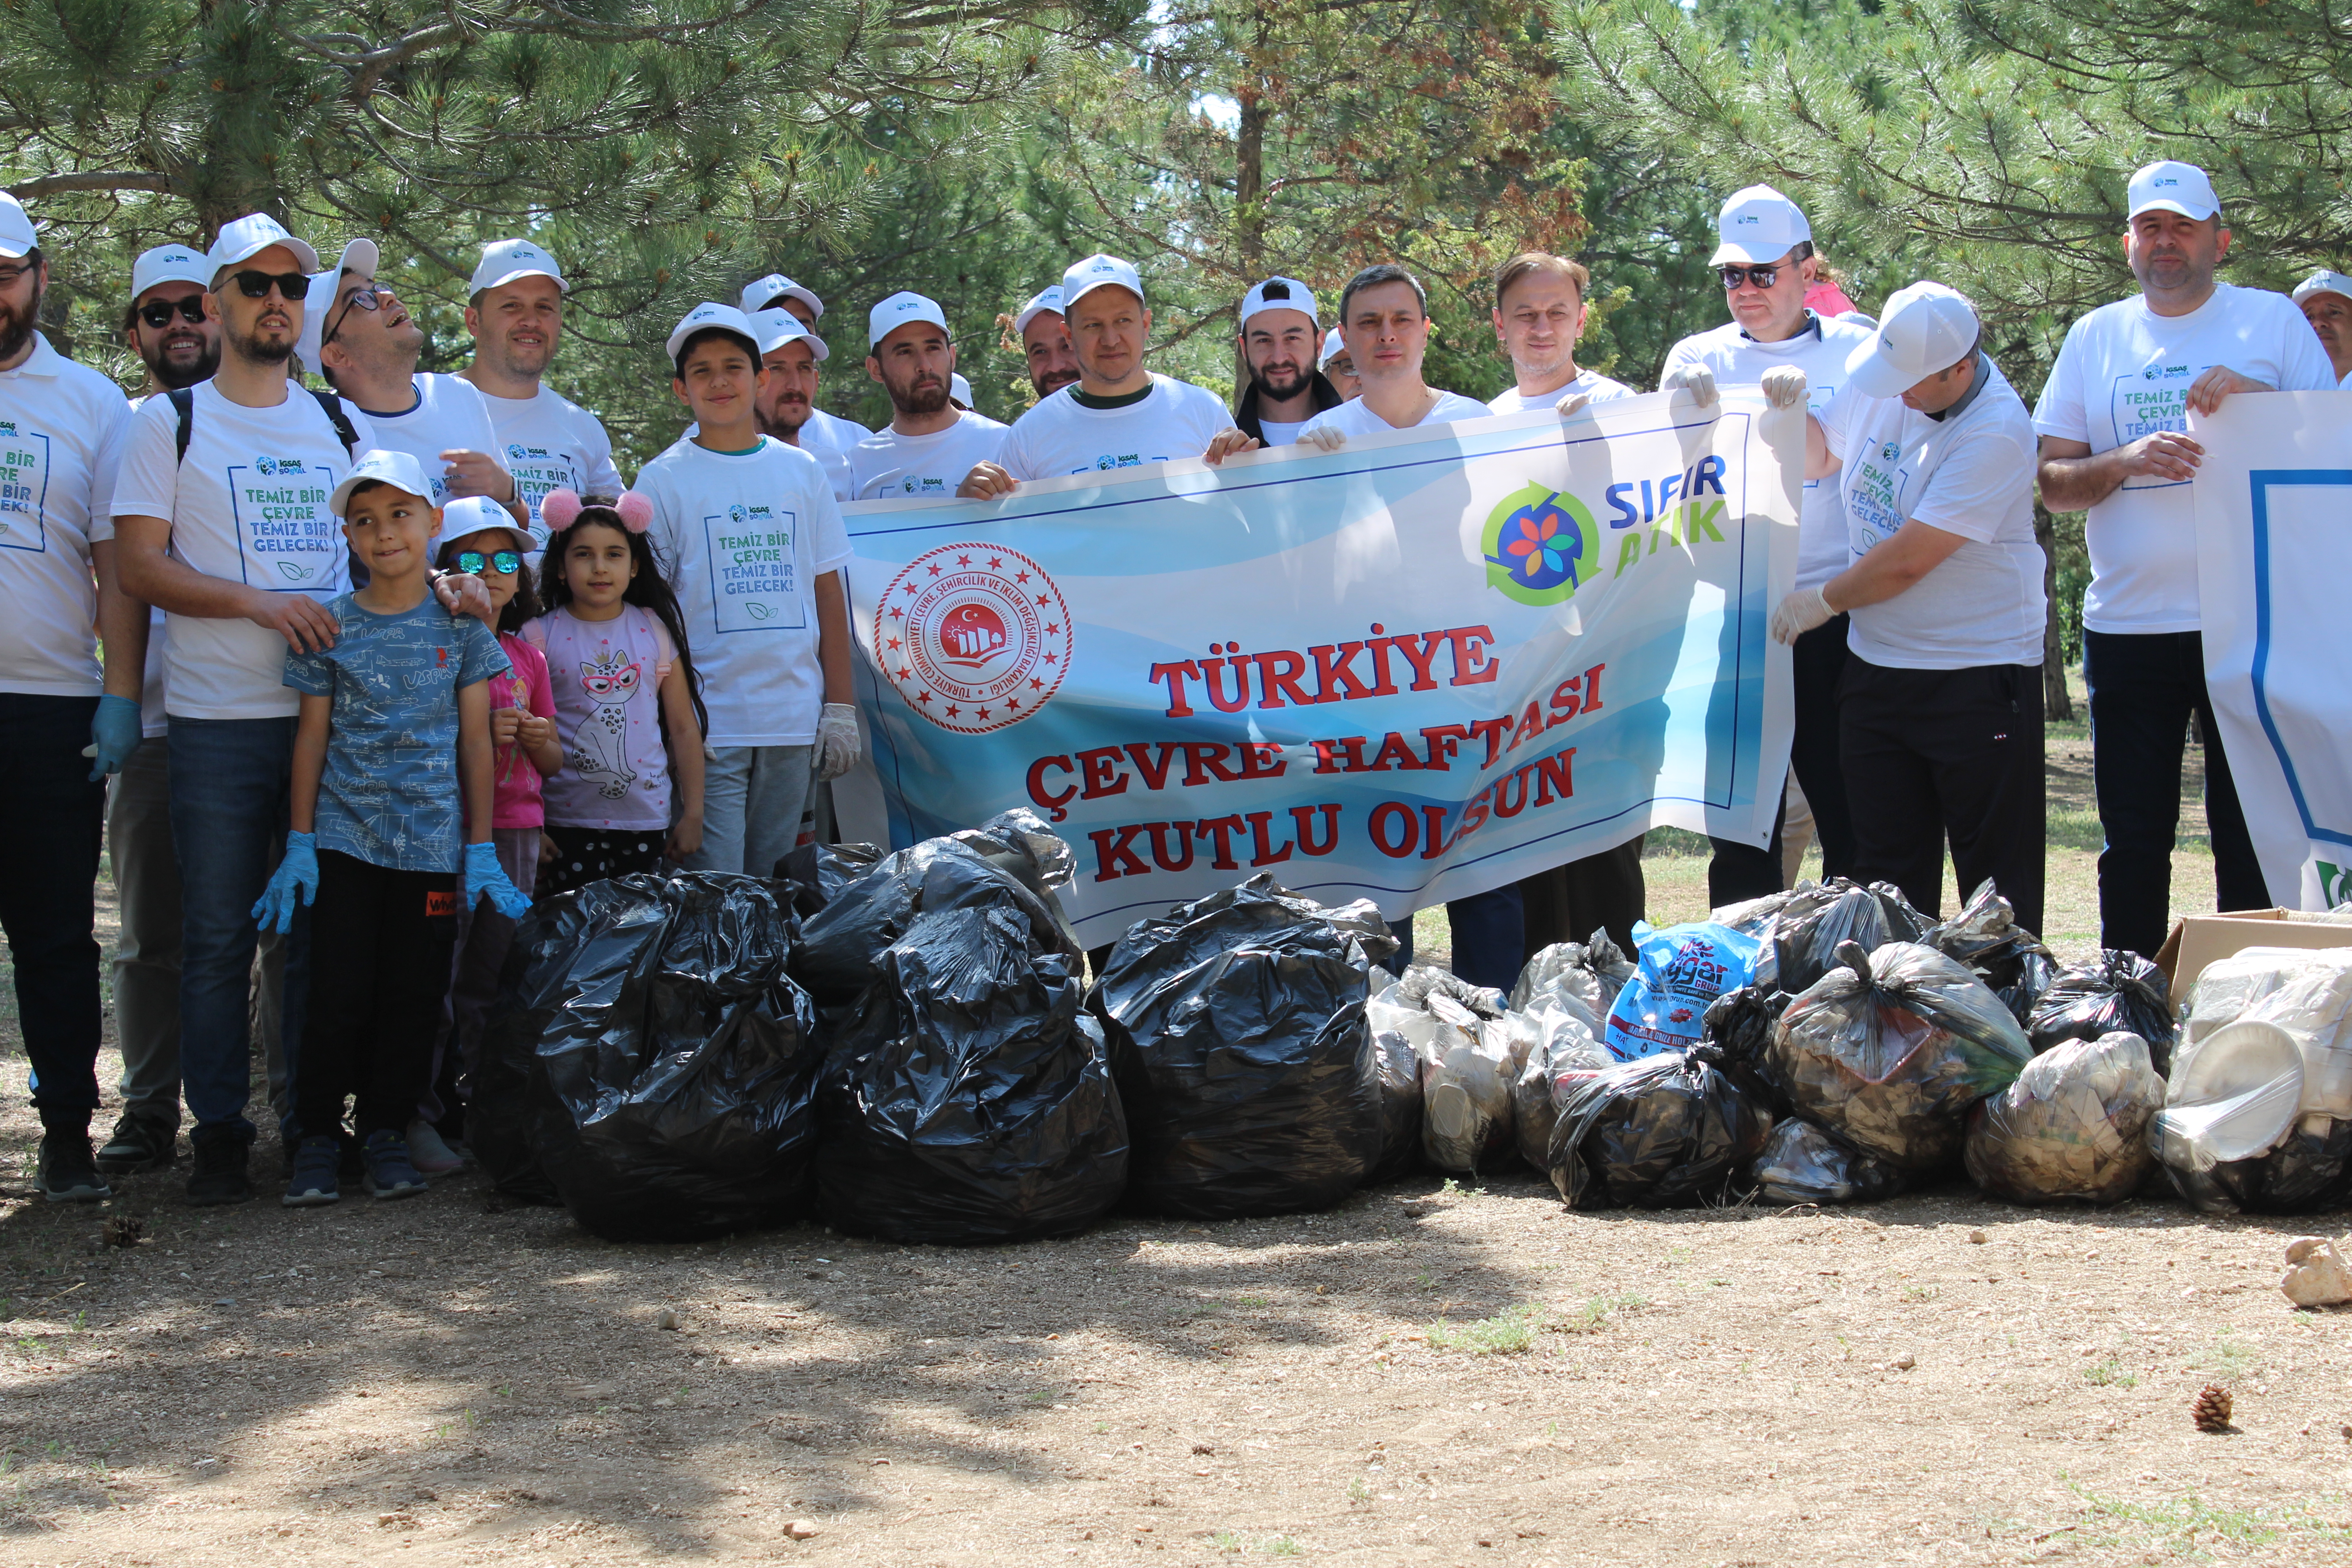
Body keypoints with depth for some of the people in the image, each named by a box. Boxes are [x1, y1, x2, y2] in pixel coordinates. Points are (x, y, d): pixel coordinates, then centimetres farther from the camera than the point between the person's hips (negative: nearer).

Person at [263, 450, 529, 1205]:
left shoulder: (460, 626, 4)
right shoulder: (329, 626, 3)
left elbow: (476, 738, 4)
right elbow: (312, 736, 5)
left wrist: (482, 848, 1)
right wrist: (299, 844, 1)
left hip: (432, 839, 1)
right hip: (345, 836, 0)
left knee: (413, 993, 4)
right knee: (337, 991, -2)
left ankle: (386, 1130, 14)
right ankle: (319, 1136, 6)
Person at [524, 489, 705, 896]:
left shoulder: (656, 630, 5)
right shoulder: (540, 636, -1)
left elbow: (684, 728, 8)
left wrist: (693, 815, 6)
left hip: (647, 820, 2)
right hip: (569, 822, -2)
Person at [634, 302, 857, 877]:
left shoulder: (801, 471, 11)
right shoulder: (663, 480, 2)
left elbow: (828, 594, 12)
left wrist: (840, 707, 7)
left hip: (795, 722, 3)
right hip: (708, 725, -3)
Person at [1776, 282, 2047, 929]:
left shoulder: (1997, 433, -21)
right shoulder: (1881, 378, 1)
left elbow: (1907, 561, -21)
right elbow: (1818, 458, 22)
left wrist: (1822, 602, -6)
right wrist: (1789, 411, 0)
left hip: (1977, 678, -7)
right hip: (1877, 668, 7)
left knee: (1998, 882, -1)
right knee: (1886, 875, 11)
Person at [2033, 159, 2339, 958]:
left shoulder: (2274, 321, 5)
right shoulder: (2095, 337, 11)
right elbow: (2053, 483, 8)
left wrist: (2261, 401, -16)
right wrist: (2125, 461, -13)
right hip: (2128, 623, 2)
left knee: (2255, 840, 0)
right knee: (2134, 843, 5)